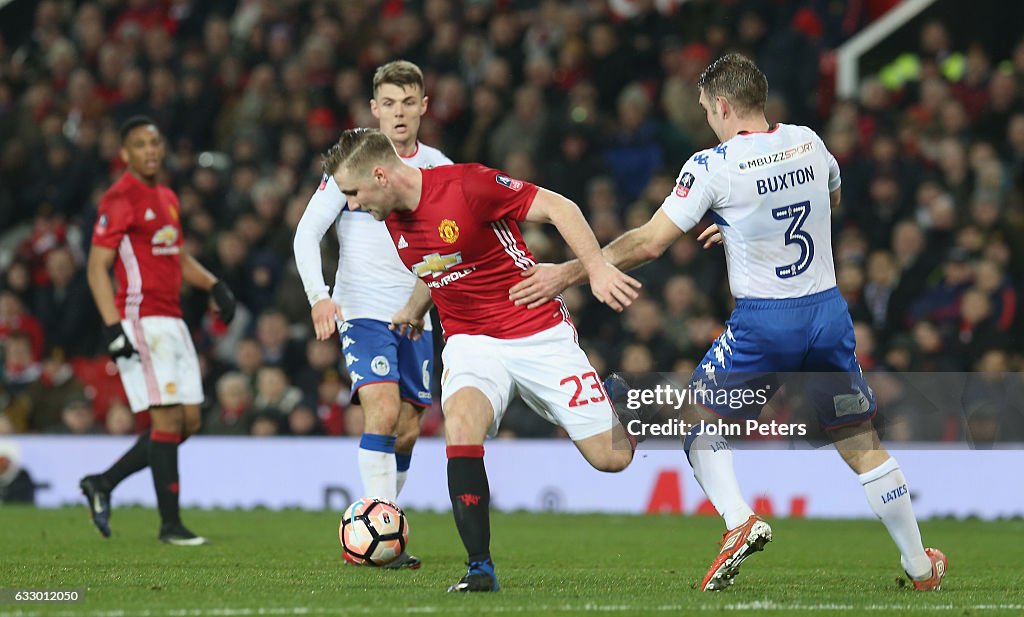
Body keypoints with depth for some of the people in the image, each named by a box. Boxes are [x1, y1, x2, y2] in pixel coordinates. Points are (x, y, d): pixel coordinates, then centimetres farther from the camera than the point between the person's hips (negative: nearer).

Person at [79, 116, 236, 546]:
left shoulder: (167, 199, 17)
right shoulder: (120, 199, -9)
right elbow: (97, 267, -13)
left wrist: (213, 286, 12)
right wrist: (112, 326, -22)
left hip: (172, 323, 9)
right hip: (142, 323, -9)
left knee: (189, 421, 7)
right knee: (168, 419, -11)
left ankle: (103, 484, 17)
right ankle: (170, 524, -5)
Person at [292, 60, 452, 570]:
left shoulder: (438, 168, 7)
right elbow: (308, 231, -8)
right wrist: (318, 296, -21)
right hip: (362, 310, -5)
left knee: (407, 428, 6)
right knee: (384, 409, -22)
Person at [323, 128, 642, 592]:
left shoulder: (467, 185, -20)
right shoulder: (393, 221, 2)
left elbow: (558, 207, -15)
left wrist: (597, 267, -25)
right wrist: (414, 309, 38)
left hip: (538, 334, -4)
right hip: (470, 341, 4)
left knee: (611, 457, -2)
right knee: (461, 420, -30)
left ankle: (615, 398, 36)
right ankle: (480, 567, -28)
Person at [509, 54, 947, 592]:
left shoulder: (713, 166, -11)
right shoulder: (808, 142, 4)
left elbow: (650, 242, -10)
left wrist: (567, 273, -2)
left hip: (762, 321, -4)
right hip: (828, 310, 4)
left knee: (698, 420, 13)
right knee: (862, 444, 12)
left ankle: (739, 519, -10)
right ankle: (919, 565, 16)